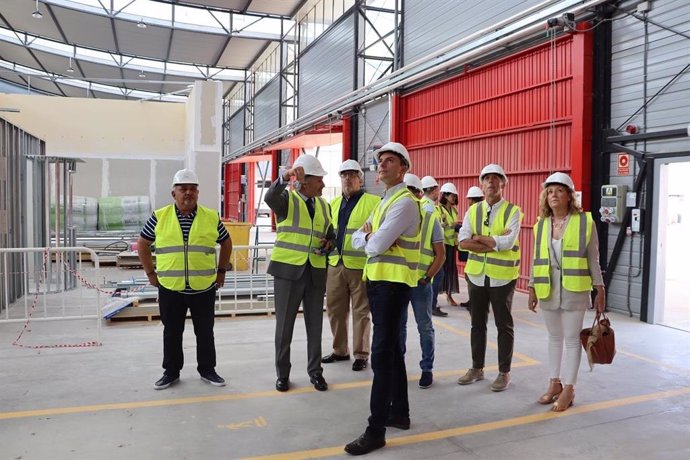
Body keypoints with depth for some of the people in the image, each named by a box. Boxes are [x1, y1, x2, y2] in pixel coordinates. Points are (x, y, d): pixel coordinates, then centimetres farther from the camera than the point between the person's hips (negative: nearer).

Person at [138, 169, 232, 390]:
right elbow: (143, 244, 10)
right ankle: (171, 371, 28)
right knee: (172, 332, 12)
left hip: (204, 288, 0)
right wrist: (151, 273, 6)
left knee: (205, 331, 10)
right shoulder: (160, 217, -1)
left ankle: (207, 369, 26)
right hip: (170, 288, 0)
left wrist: (221, 271, 11)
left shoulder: (211, 217, 1)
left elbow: (226, 243, 14)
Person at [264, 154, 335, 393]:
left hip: (316, 272, 4)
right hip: (288, 270, -4)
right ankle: (282, 373, 19)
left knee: (315, 325, 10)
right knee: (284, 325, 5)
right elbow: (269, 197, -28)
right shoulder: (287, 199, -5)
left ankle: (315, 371, 23)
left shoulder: (323, 205, 11)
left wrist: (328, 243, -2)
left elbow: (330, 233, 21)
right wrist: (285, 177, -44)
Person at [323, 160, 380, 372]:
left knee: (361, 312, 3)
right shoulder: (333, 204, 16)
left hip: (361, 266, -6)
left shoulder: (373, 202, -4)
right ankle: (340, 350, 28)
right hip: (335, 265, 6)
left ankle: (361, 354, 15)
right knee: (335, 310, 13)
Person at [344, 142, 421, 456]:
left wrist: (369, 238, 1)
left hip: (393, 283, -10)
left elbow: (376, 246, -21)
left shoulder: (405, 202, -14)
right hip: (377, 280, 10)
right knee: (392, 349, 16)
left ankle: (376, 431, -1)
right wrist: (369, 236, -8)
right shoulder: (383, 202, 18)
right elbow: (357, 240, 14)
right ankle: (399, 413, 29)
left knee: (382, 354, -8)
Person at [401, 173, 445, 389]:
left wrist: (427, 278, -10)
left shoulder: (430, 219, -2)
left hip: (420, 283, -2)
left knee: (425, 327, 8)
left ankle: (427, 368, 20)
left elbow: (440, 254, -2)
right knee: (398, 325, 13)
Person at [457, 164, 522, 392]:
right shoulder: (472, 210, 5)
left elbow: (508, 241, -21)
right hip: (476, 275, 4)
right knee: (477, 323, 14)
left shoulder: (513, 211, -6)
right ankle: (477, 368, 27)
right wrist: (495, 243, -17)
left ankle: (504, 372, 20)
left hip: (502, 276, -4)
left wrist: (478, 238, -13)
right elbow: (463, 241, -8)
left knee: (504, 325, 7)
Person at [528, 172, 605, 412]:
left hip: (574, 289, -3)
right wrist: (532, 288, 8)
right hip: (548, 289, 4)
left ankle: (568, 389, 15)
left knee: (571, 339, 4)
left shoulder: (585, 222, -5)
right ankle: (555, 383, 25)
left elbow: (593, 259, -2)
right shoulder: (541, 224, 5)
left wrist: (599, 289, -3)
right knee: (554, 337, 14)